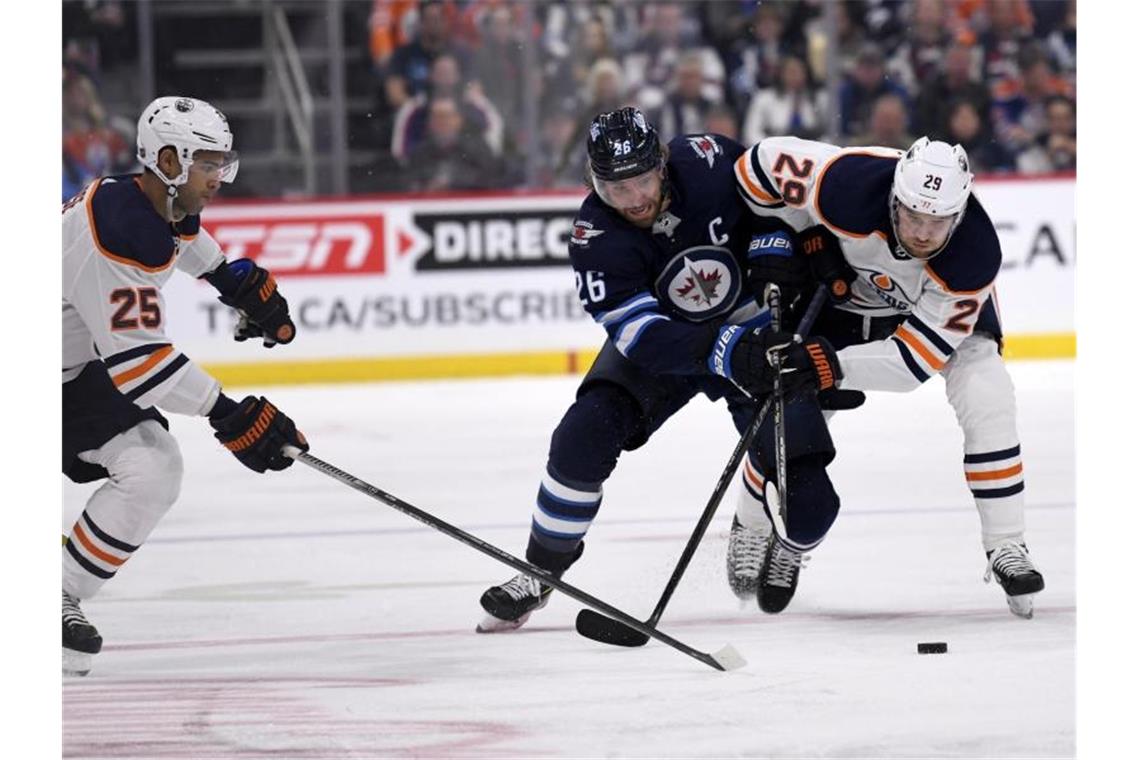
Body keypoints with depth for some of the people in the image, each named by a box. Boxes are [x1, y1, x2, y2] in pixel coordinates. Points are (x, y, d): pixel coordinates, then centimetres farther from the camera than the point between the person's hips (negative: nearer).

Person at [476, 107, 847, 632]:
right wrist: (727, 351, -48)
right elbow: (645, 337, -34)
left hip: (751, 327, 0)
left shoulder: (709, 161, -24)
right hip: (657, 337, 0)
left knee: (796, 462, -13)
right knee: (585, 435, -20)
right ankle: (540, 572, -2)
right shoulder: (596, 237, -27)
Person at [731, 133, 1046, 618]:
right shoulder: (850, 186, -42)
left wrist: (836, 367, -46)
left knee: (987, 403, -21)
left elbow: (917, 355, -35)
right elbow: (766, 161, -25)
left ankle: (1007, 550, -10)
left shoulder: (975, 256, -38)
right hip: (840, 285, 1)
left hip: (938, 304, -1)